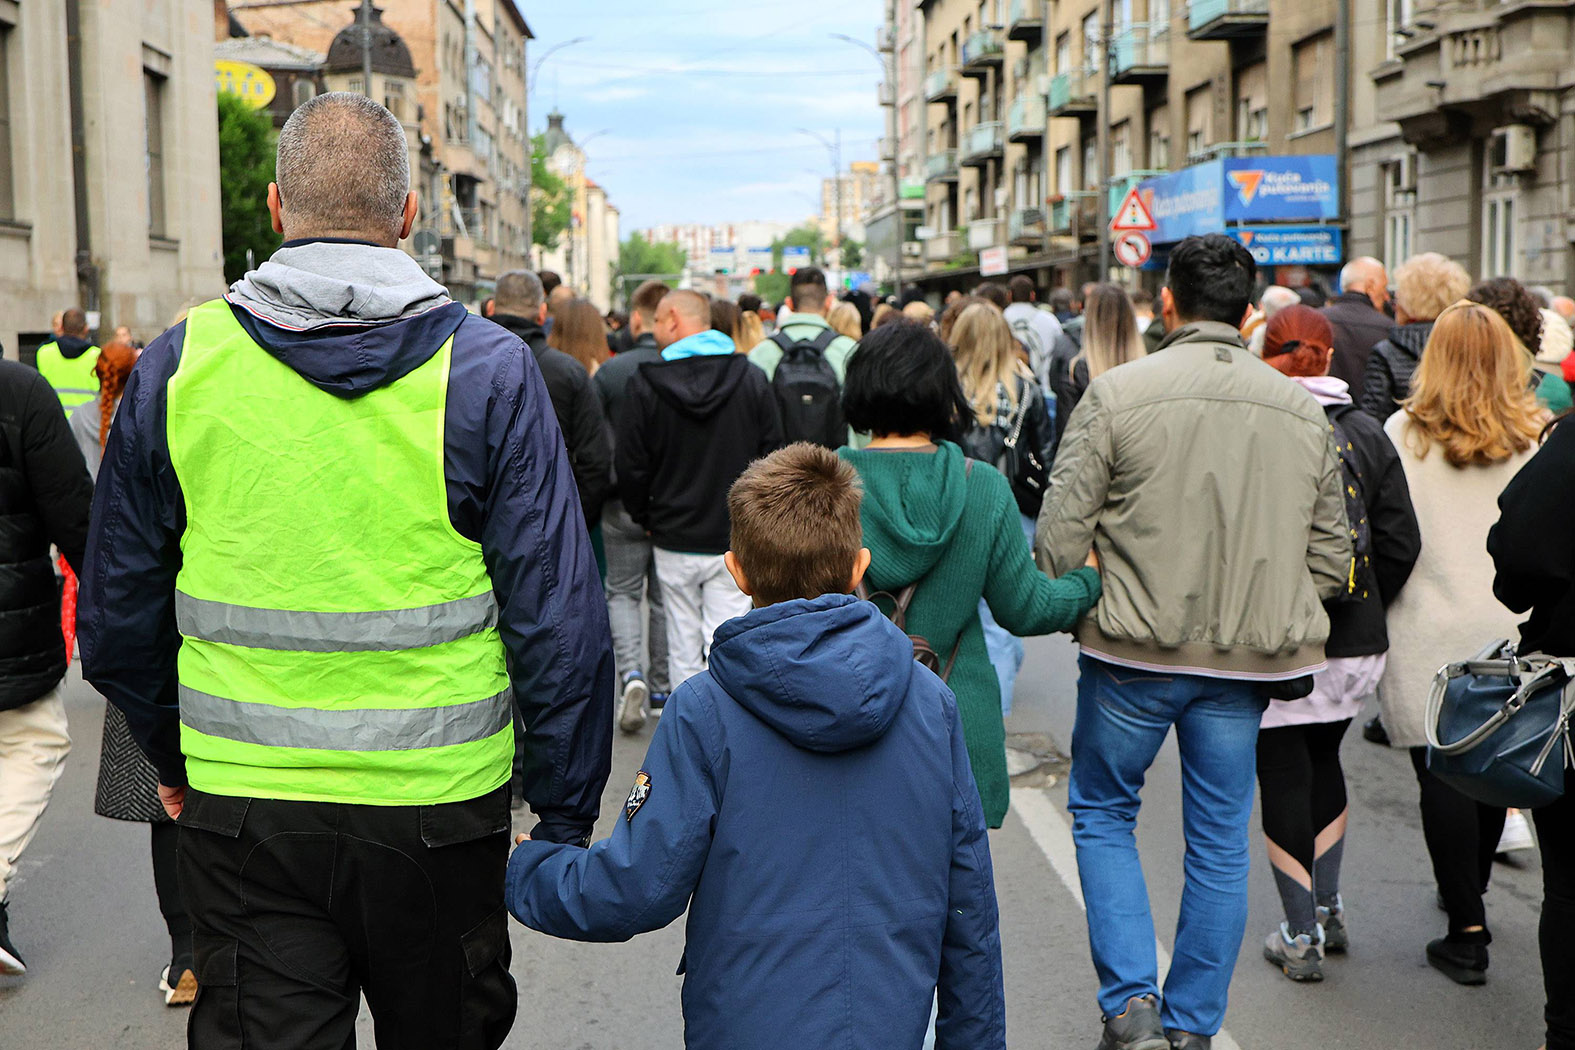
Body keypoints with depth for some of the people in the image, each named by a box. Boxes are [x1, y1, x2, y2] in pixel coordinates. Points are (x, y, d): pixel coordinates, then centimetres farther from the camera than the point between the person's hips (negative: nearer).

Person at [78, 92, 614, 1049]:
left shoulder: (178, 364, -2)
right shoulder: (489, 370, -8)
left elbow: (119, 610, 6)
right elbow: (560, 617, -10)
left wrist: (173, 756, 22)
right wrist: (567, 811, 1)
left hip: (239, 809, 1)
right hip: (435, 810, 0)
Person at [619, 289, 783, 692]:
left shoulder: (644, 385, -7)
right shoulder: (752, 379, -2)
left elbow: (631, 468, -4)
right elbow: (773, 457, 2)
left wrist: (646, 518, 13)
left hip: (674, 541, 0)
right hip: (735, 539, 0)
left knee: (683, 649, 11)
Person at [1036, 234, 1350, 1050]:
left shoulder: (1118, 394, -10)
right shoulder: (1302, 410, 3)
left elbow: (1059, 539, -11)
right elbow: (1330, 559, 7)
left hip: (1136, 652, -3)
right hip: (1249, 661, 3)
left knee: (1102, 812, 16)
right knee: (1220, 841, 14)